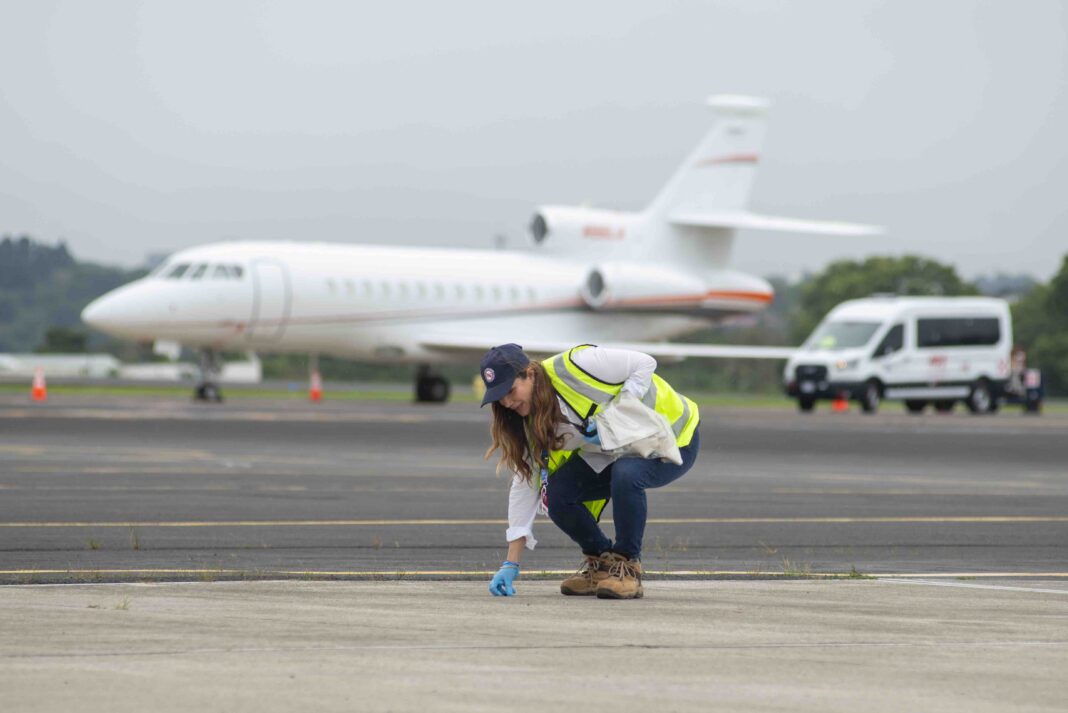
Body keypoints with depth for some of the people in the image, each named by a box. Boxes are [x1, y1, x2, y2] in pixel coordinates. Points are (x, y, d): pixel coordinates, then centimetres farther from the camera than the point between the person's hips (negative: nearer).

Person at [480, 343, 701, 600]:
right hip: (612, 453, 7)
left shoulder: (573, 366, -28)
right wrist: (511, 565, -9)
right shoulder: (531, 425, -7)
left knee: (626, 474, -37)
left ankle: (627, 566, -18)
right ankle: (600, 562, 8)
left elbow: (644, 364, -22)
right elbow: (526, 485, -5)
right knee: (558, 493, -15)